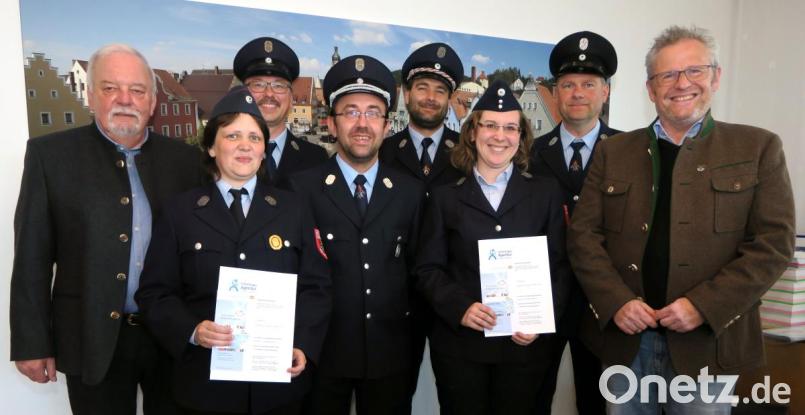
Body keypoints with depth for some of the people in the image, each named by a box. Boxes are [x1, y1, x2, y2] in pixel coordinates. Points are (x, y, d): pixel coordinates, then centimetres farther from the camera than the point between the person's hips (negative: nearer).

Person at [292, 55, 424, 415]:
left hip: (390, 354, 2)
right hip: (322, 353, -2)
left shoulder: (410, 192, 3)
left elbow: (416, 271, 7)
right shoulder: (301, 189, -5)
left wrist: (413, 345, 7)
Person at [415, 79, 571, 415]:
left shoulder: (546, 193, 7)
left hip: (525, 344, 1)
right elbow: (428, 268, 1)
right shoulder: (445, 197, 5)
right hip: (459, 343, 0)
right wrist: (460, 308, -15)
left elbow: (560, 265, 4)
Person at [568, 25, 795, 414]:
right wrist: (617, 301, -12)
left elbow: (774, 241, -4)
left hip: (707, 340, -1)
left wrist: (703, 306, -14)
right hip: (625, 336, 2)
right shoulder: (612, 151, 6)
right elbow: (583, 234, 1)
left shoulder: (758, 147, 2)